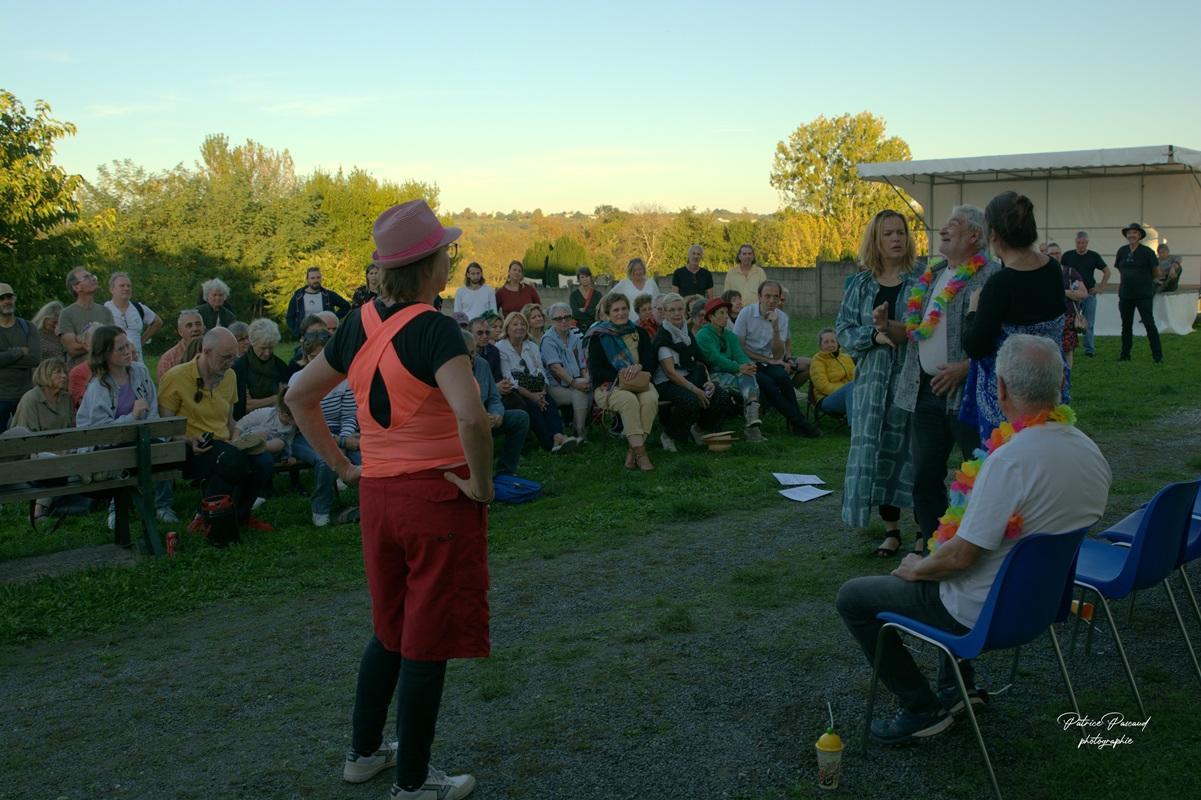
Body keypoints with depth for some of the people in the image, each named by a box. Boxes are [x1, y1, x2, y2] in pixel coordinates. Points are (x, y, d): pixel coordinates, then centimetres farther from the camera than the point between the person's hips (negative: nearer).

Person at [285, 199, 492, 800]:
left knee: (391, 629, 24)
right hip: (439, 497, -7)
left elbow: (299, 396, 14)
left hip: (378, 496, 7)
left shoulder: (360, 325, 4)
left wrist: (340, 465, 14)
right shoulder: (433, 329, -18)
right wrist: (481, 481, -19)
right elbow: (470, 417, -33)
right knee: (428, 642, 6)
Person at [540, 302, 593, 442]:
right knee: (580, 394, -30)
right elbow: (555, 367, -15)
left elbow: (583, 364, 14)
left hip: (576, 384, 5)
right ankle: (580, 435, -22)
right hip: (555, 387, -5)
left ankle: (577, 431, -13)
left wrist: (587, 379, -7)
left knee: (590, 391, -26)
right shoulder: (548, 340, -3)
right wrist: (573, 382, -24)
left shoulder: (575, 338, 17)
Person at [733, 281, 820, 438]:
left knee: (782, 376, -29)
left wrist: (775, 327, -15)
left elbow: (777, 355, -2)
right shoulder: (746, 313, -7)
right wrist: (768, 360, -10)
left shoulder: (782, 317, 2)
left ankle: (794, 423, -16)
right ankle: (799, 422, -21)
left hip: (769, 362, 3)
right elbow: (739, 346, -9)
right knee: (766, 382, -31)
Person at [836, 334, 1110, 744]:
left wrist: (917, 568, -5)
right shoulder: (1092, 453, -5)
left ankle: (922, 708, 9)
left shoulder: (1010, 460, -31)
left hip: (986, 612, -8)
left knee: (852, 597, 6)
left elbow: (960, 556, -27)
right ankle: (959, 686, 32)